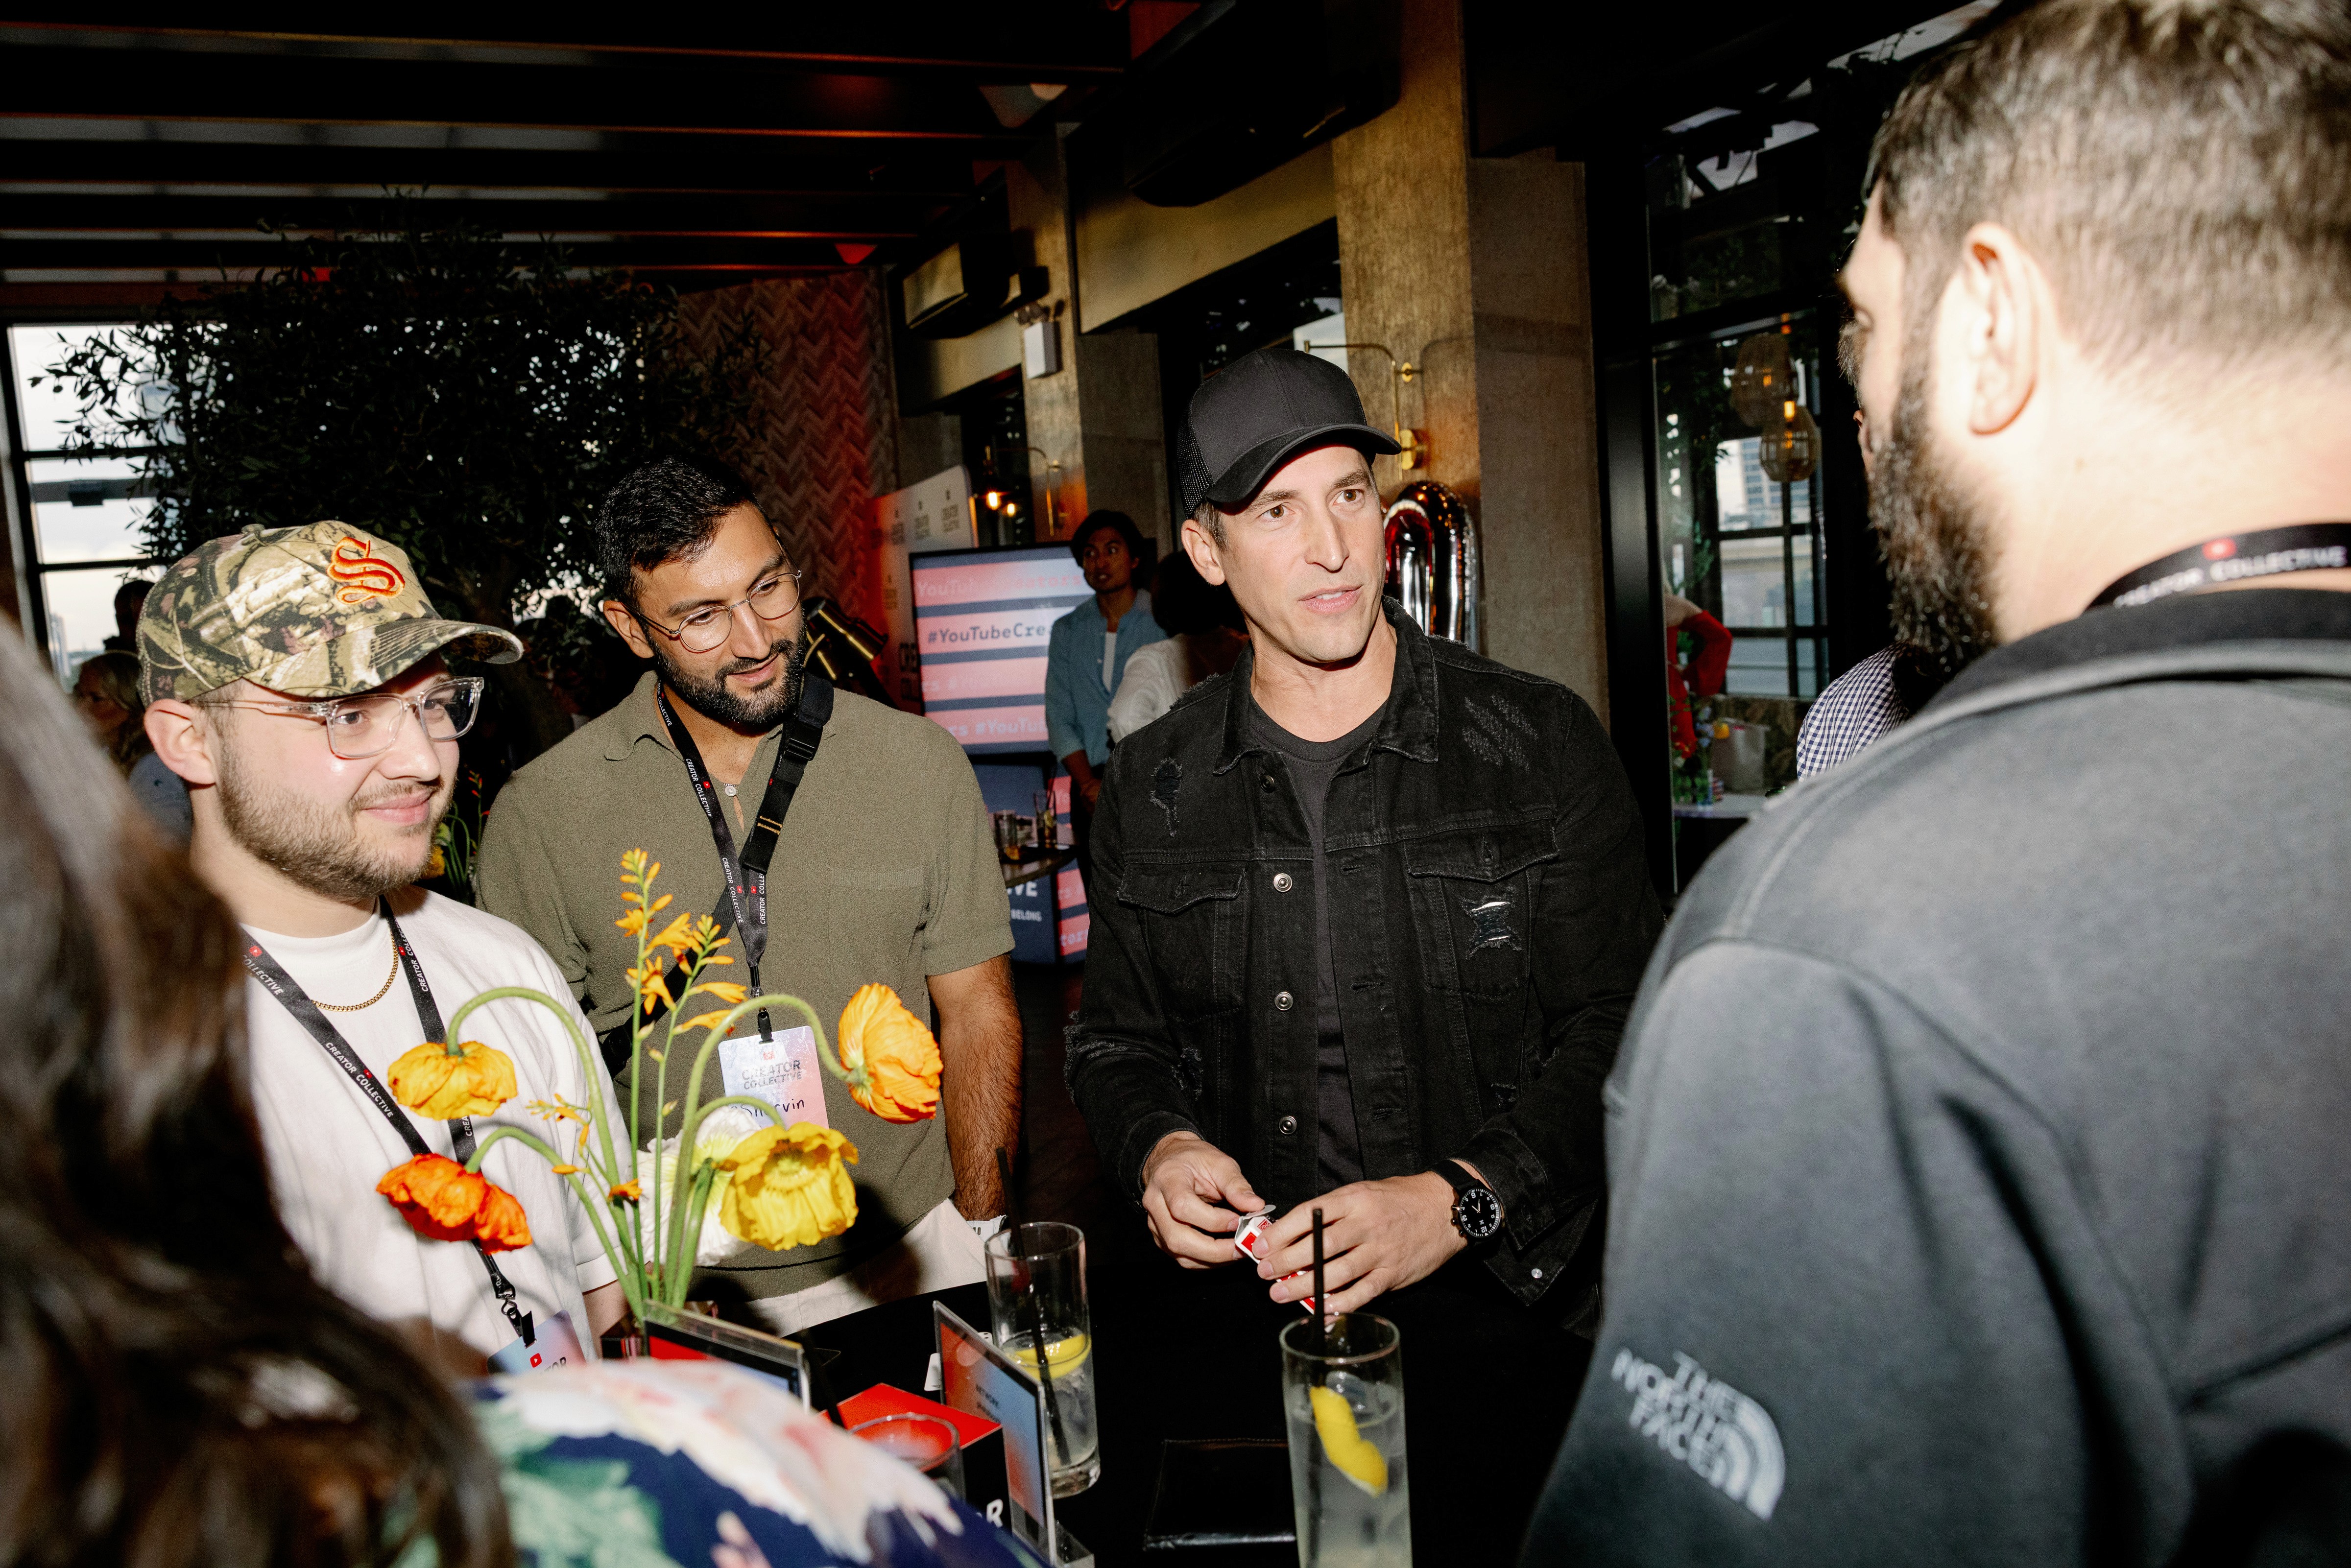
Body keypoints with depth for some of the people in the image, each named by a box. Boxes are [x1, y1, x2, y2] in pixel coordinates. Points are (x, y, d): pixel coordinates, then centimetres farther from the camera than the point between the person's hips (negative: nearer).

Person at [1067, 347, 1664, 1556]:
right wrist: (1158, 1147, -9)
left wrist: (1460, 1199, -20)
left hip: (1508, 1317, -1)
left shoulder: (1541, 743, -5)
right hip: (1253, 1336, 2)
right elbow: (1118, 1038, 13)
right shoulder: (1153, 790, 3)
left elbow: (1619, 1032, -7)